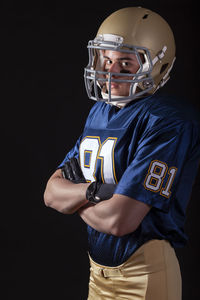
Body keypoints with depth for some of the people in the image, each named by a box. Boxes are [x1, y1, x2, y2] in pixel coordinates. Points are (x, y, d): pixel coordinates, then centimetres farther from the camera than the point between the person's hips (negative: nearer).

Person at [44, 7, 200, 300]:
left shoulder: (168, 122, -20)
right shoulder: (99, 111, 7)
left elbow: (120, 220, -25)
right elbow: (52, 192, 4)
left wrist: (74, 197, -6)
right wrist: (93, 191, -16)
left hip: (144, 276, -7)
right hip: (99, 270, 7)